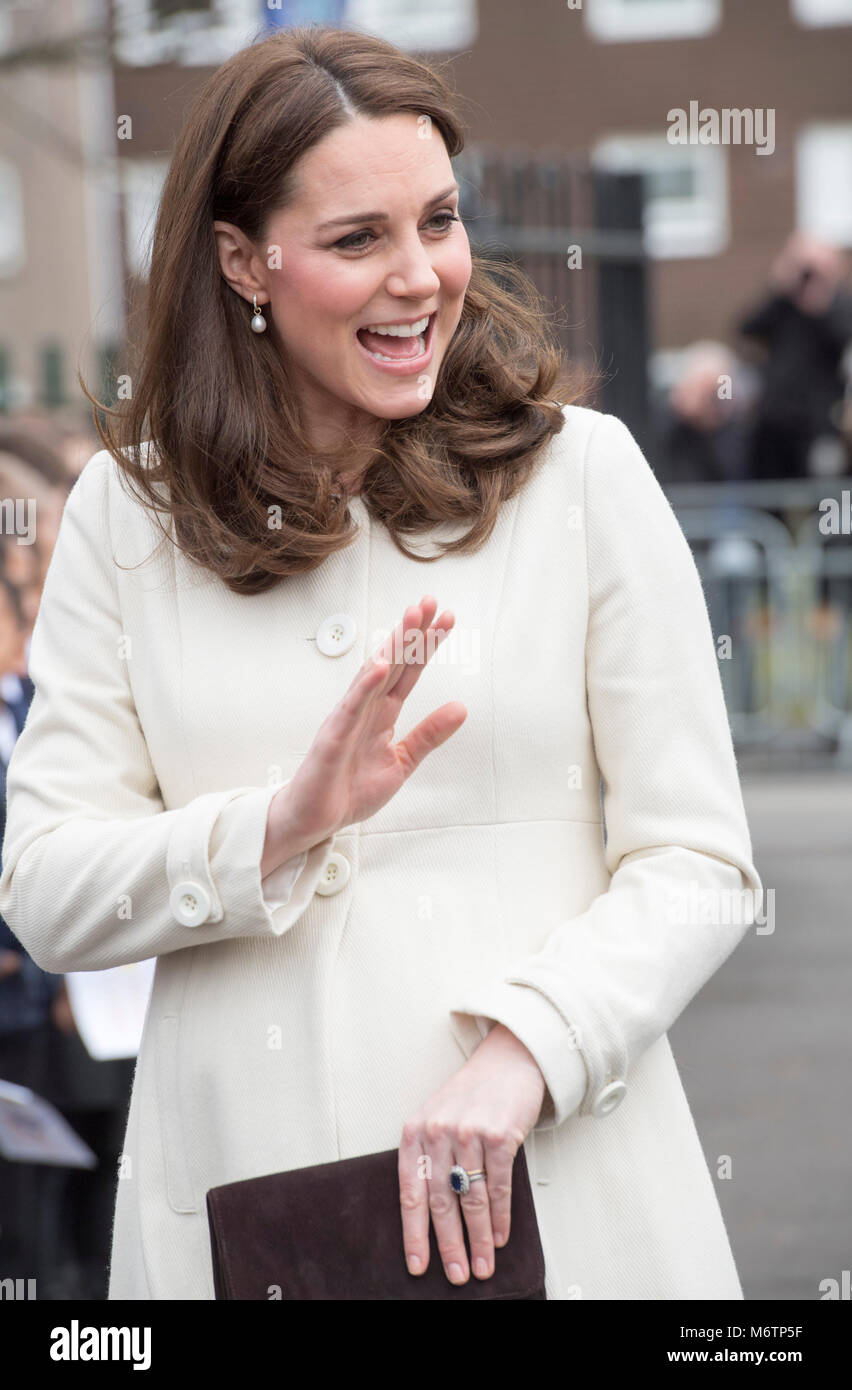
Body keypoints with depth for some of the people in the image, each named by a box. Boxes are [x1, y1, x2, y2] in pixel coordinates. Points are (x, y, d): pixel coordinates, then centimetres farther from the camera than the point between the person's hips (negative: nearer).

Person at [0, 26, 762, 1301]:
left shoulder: (580, 469, -1)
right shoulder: (128, 514, 3)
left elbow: (697, 864, -4)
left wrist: (521, 1049, -19)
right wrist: (279, 828, -18)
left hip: (552, 1187, -1)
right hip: (239, 1185, 1)